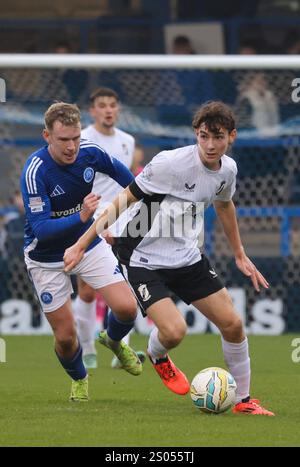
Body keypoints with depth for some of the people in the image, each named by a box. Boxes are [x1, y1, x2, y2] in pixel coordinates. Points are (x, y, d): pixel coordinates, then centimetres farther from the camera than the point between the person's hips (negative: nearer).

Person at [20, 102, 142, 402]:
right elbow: (41, 228, -35)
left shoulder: (90, 153, -16)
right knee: (65, 337, 1)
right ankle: (79, 380, 36)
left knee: (127, 308, -13)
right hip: (47, 258, -3)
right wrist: (81, 217, -47)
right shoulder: (35, 172, -31)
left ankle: (114, 340, 25)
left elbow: (119, 172, 7)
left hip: (89, 243, 3)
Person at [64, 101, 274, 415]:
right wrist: (81, 245, -16)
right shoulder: (171, 163, -23)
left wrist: (240, 256, 30)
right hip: (144, 260, -7)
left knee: (232, 324, 1)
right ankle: (156, 356, 15)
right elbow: (124, 201, -16)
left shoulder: (227, 169, -1)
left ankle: (242, 400, 21)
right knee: (174, 331, -23)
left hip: (188, 259, 7)